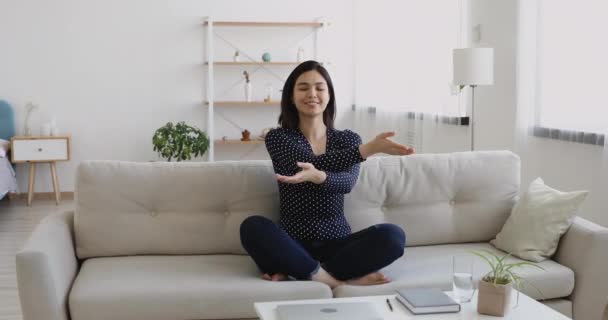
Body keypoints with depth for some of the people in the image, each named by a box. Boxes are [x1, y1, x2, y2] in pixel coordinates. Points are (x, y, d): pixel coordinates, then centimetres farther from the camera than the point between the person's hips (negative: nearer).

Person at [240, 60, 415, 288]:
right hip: (293, 244, -2)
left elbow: (347, 182, -14)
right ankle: (338, 279, -27)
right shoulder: (277, 137, 1)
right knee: (252, 227, -32)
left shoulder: (348, 139, 7)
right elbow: (313, 162, -18)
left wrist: (317, 176, -38)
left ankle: (293, 270, -21)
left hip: (337, 243, 2)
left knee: (392, 235, -26)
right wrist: (369, 149, -26)